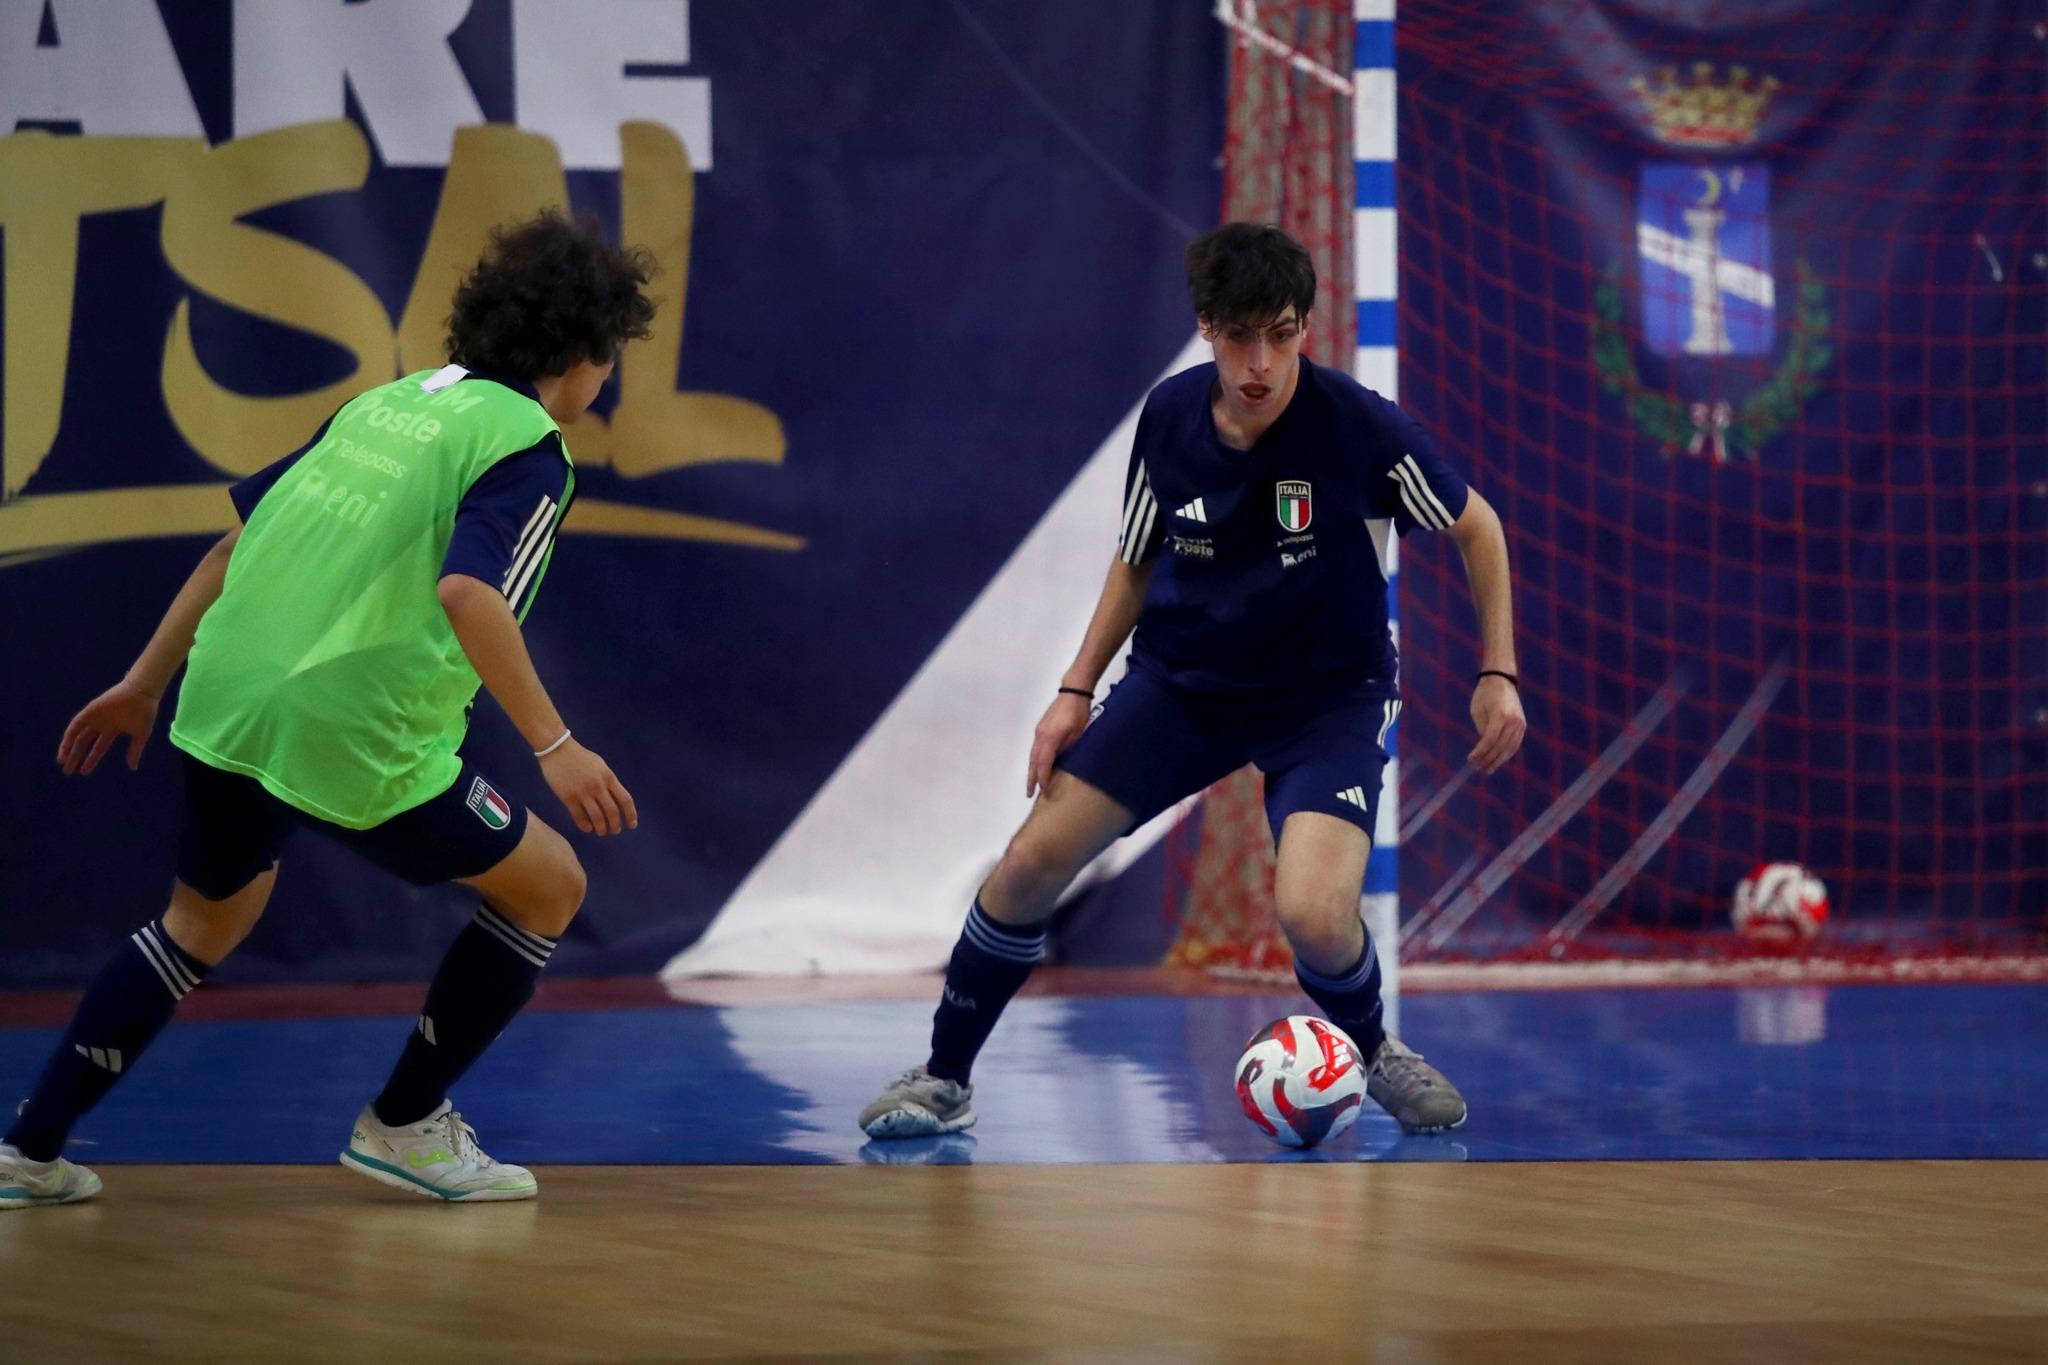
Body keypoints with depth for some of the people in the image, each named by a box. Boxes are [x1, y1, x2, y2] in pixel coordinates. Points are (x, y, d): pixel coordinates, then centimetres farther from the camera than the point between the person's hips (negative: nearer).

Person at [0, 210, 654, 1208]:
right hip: (354, 747, -7)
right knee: (548, 886, 13)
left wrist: (145, 683, 27)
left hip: (223, 711, 7)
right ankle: (402, 1126, 20)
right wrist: (554, 746, -21)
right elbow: (467, 592, -23)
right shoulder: (528, 449, -5)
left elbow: (239, 538, 20)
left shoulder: (389, 402, 18)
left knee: (208, 919, 30)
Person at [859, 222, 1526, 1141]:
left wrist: (1497, 674, -7)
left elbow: (1475, 526, -5)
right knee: (1033, 861, -9)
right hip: (1182, 678, 4)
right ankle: (944, 1078, 11)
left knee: (1313, 916, -25)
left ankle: (1370, 1049, 10)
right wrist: (1076, 692, 4)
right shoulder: (1169, 418, -10)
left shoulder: (1359, 427, -22)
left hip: (1328, 695, -3)